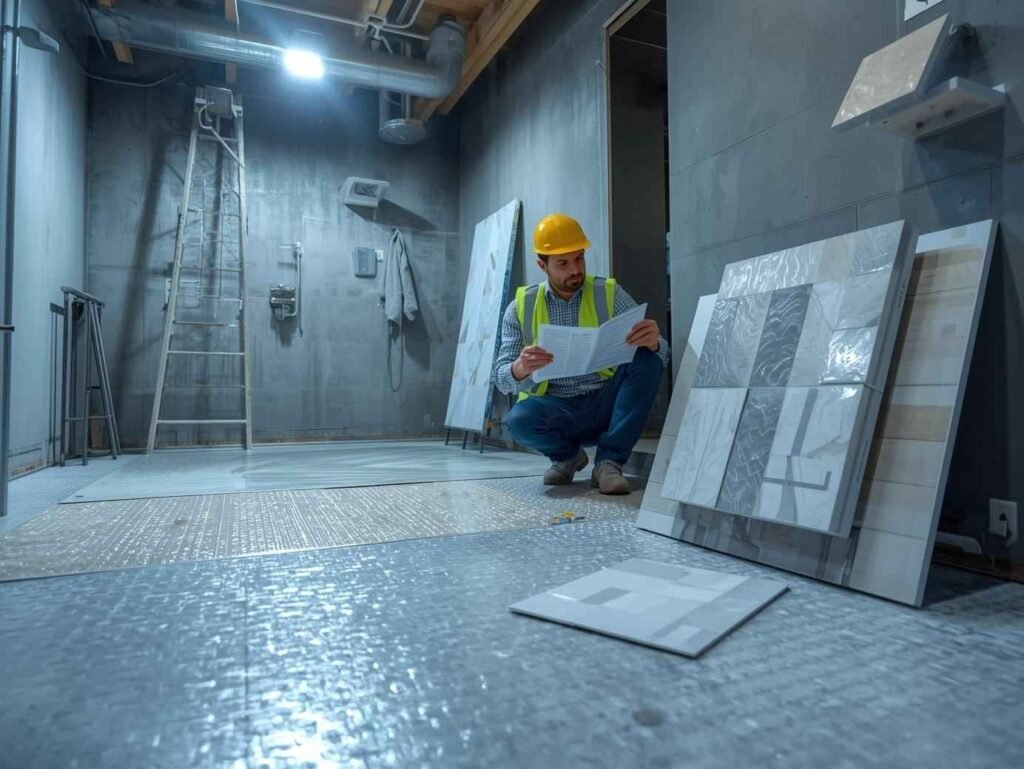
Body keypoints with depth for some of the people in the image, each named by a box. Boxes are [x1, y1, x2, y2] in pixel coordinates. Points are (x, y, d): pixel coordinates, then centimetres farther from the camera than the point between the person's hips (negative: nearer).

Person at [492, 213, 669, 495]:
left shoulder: (609, 294, -2)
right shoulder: (521, 307, -2)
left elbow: (659, 354, -8)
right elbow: (502, 380, -7)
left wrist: (653, 343, -33)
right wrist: (520, 369, -32)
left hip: (606, 404, 1)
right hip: (556, 409, 0)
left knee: (647, 358, -24)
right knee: (519, 419, -32)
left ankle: (608, 461, -18)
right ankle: (567, 455, 2)